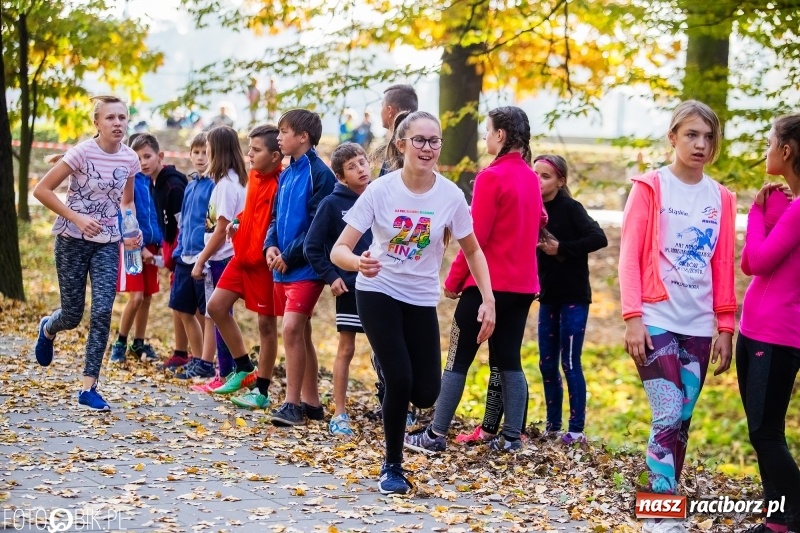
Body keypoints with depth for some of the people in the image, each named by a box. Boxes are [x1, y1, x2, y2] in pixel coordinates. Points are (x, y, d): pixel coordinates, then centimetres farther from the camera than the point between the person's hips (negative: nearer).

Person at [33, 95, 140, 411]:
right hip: (73, 241, -3)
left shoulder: (130, 159, -2)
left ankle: (89, 388, -5)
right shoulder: (82, 153, -16)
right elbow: (41, 190, -15)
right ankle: (48, 329, 41)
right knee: (73, 315, 2)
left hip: (107, 243, 3)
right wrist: (77, 219, -21)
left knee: (102, 313, -9)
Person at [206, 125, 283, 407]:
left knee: (266, 323, 2)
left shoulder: (279, 185, -19)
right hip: (242, 255, 9)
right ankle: (244, 369, 22)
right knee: (217, 306, 9)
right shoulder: (254, 176, 6)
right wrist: (237, 221, 7)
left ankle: (261, 391, 11)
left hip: (263, 262, -9)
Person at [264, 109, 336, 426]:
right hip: (283, 267, 8)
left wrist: (289, 256, -15)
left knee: (293, 328, -17)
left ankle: (293, 403, -13)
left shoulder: (319, 174, -12)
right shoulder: (286, 175, 13)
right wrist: (271, 246, -1)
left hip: (306, 267, -8)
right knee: (300, 333, 11)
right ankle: (310, 402, 18)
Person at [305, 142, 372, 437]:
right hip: (349, 287, -3)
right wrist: (331, 277, -8)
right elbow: (312, 247, -3)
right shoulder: (332, 204, -6)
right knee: (346, 349, 2)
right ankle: (340, 414, 7)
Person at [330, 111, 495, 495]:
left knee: (425, 393, -6)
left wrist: (488, 300, -5)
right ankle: (392, 466, 5)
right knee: (399, 380, -15)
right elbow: (339, 250, -15)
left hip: (422, 300, 2)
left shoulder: (451, 196, -10)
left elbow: (472, 251, 5)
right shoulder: (381, 190, -15)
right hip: (378, 293, -2)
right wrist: (359, 263, -38)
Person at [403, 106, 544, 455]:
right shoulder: (531, 178, 8)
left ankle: (436, 435, 2)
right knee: (510, 360, 10)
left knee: (458, 358, 0)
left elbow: (475, 236, -15)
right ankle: (512, 437, 7)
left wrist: (453, 280, -7)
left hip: (487, 283, -7)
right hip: (523, 283, 7)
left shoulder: (491, 177, -14)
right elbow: (539, 221, 21)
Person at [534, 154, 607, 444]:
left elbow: (599, 239, -21)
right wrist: (536, 246, -14)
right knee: (547, 364, 10)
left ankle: (577, 429, 2)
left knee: (570, 363, -5)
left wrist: (562, 248, -20)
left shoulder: (570, 208, -11)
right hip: (548, 297, 6)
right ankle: (552, 424, 20)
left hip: (573, 298, -6)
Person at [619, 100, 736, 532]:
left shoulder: (721, 199, 9)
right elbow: (630, 256, -6)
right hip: (656, 321, -4)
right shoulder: (651, 187, -2)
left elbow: (723, 267, 10)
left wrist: (725, 327, 7)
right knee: (668, 417, -12)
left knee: (682, 420, 6)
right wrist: (632, 317, -14)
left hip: (697, 326, 4)